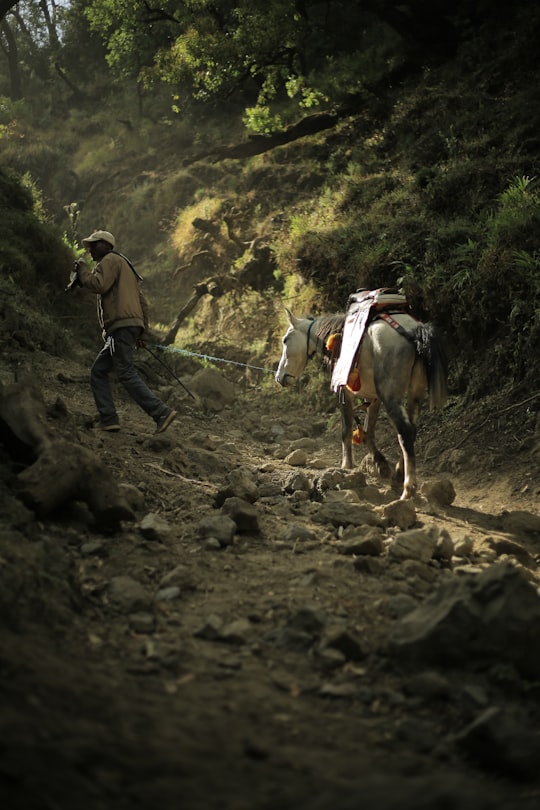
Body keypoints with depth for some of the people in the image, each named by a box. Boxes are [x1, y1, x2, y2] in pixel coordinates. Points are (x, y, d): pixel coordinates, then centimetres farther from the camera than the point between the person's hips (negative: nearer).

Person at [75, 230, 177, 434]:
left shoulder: (111, 260, 0)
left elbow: (99, 284, -18)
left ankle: (161, 412, -20)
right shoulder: (124, 264, 30)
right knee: (98, 371, 9)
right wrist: (141, 330, 24)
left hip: (121, 325, -10)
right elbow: (142, 300, 26)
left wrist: (82, 270, 0)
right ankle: (108, 419, 1)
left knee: (127, 374, -14)